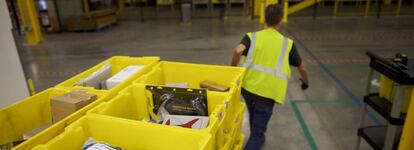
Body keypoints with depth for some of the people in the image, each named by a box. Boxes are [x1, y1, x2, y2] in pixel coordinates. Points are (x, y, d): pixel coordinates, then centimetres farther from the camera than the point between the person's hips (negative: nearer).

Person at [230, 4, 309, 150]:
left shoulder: (252, 36, 5)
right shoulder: (287, 43, 7)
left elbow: (238, 51, -17)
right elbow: (302, 67, 18)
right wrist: (305, 81, 38)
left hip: (248, 86, 3)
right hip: (268, 92, -3)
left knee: (254, 117, 33)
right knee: (257, 132, 7)